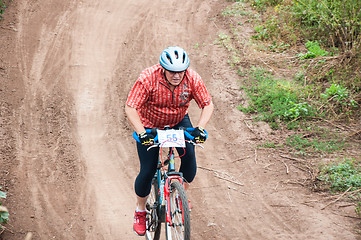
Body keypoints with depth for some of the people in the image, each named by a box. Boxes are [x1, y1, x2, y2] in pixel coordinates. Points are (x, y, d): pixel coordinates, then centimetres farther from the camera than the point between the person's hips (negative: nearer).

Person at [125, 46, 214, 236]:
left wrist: (200, 128, -33)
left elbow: (208, 105, -16)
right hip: (149, 125, -2)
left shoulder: (192, 79, -23)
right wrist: (142, 133, -43)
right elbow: (130, 108, -31)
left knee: (189, 156, -19)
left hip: (178, 122, 3)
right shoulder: (148, 78, -31)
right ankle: (140, 211, 19)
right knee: (147, 172, -7)